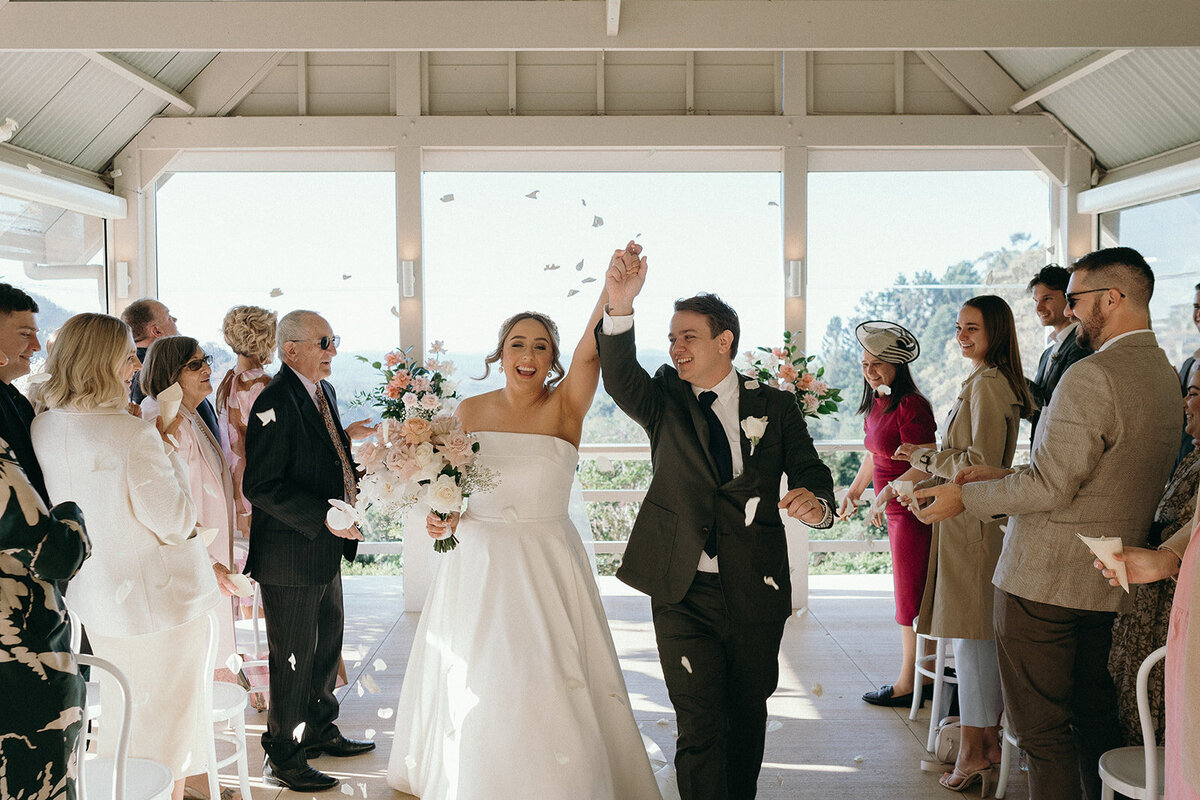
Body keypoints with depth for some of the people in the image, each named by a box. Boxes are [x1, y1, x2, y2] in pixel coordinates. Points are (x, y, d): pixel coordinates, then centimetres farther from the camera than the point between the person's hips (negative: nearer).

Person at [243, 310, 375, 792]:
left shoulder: (324, 391, 8)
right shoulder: (276, 403, -21)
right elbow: (261, 486, -25)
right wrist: (325, 516, -28)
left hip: (327, 548, 9)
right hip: (290, 555, -9)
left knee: (327, 645, 23)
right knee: (293, 657, 4)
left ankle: (320, 731, 41)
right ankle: (283, 758, 21)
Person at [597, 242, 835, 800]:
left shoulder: (774, 406, 5)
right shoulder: (665, 401, 3)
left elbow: (810, 472, 2)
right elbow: (620, 379, -17)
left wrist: (815, 503, -24)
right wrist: (619, 308, -36)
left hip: (756, 593, 1)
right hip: (683, 592, -1)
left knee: (747, 718, 16)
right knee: (701, 726, -2)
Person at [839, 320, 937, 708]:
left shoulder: (911, 406, -19)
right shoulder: (876, 404, 10)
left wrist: (887, 494, -26)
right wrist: (855, 488, 24)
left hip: (913, 511, -9)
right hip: (896, 512, 9)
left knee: (911, 595, 1)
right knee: (913, 594, 15)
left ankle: (908, 684, 12)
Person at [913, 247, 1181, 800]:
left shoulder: (1091, 377, -21)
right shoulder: (1164, 375, 10)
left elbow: (1050, 486, -21)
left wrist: (966, 496, -8)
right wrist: (1002, 476, 14)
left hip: (1043, 582, -9)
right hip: (1111, 583, 9)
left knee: (1042, 731, 2)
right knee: (1095, 721, 20)